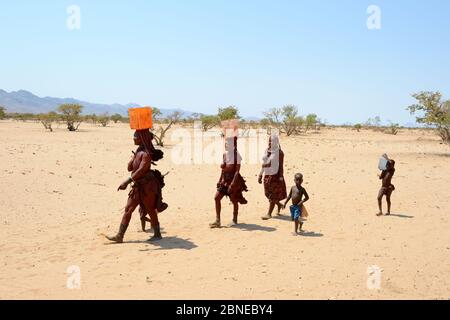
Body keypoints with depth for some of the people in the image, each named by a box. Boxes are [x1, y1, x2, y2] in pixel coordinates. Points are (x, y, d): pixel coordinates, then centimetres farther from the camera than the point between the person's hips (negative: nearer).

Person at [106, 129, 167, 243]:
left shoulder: (146, 153, -17)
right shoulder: (138, 151, 11)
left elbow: (140, 170, -26)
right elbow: (129, 168, 13)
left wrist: (127, 182, -30)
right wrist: (133, 157, -2)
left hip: (147, 186, -9)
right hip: (138, 186, 9)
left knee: (151, 210, 4)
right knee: (128, 209, 6)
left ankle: (157, 235, 20)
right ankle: (119, 236, 8)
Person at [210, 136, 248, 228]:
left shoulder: (236, 155, -13)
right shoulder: (225, 154, 7)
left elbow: (237, 171, -17)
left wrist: (233, 183, -24)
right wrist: (220, 180, 11)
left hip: (233, 179, -7)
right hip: (225, 179, 7)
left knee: (234, 200, 6)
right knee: (217, 198, -1)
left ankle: (234, 220, 22)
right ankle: (217, 221, 3)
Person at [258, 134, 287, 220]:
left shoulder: (279, 152, -8)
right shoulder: (267, 151, 10)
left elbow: (281, 166, -10)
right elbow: (264, 164, 13)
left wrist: (281, 177, -14)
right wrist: (260, 175, 11)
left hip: (275, 176, -7)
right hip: (267, 175, 7)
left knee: (273, 196, -3)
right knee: (268, 194, 12)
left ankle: (269, 213, 1)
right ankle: (279, 205, 38)